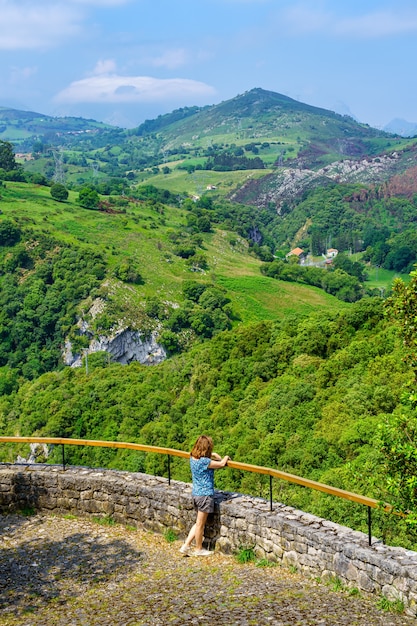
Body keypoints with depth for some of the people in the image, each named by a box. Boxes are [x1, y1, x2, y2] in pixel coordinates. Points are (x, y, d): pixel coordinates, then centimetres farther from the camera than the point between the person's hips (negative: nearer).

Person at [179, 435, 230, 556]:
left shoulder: (193, 458, 4)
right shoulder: (204, 461, -23)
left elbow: (212, 454, 22)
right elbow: (221, 464, -13)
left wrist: (218, 457, 8)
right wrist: (225, 458, 6)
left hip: (195, 493, 8)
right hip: (205, 495, -8)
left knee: (199, 523, 20)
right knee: (200, 524, 7)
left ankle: (186, 545, 19)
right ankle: (198, 549, 22)